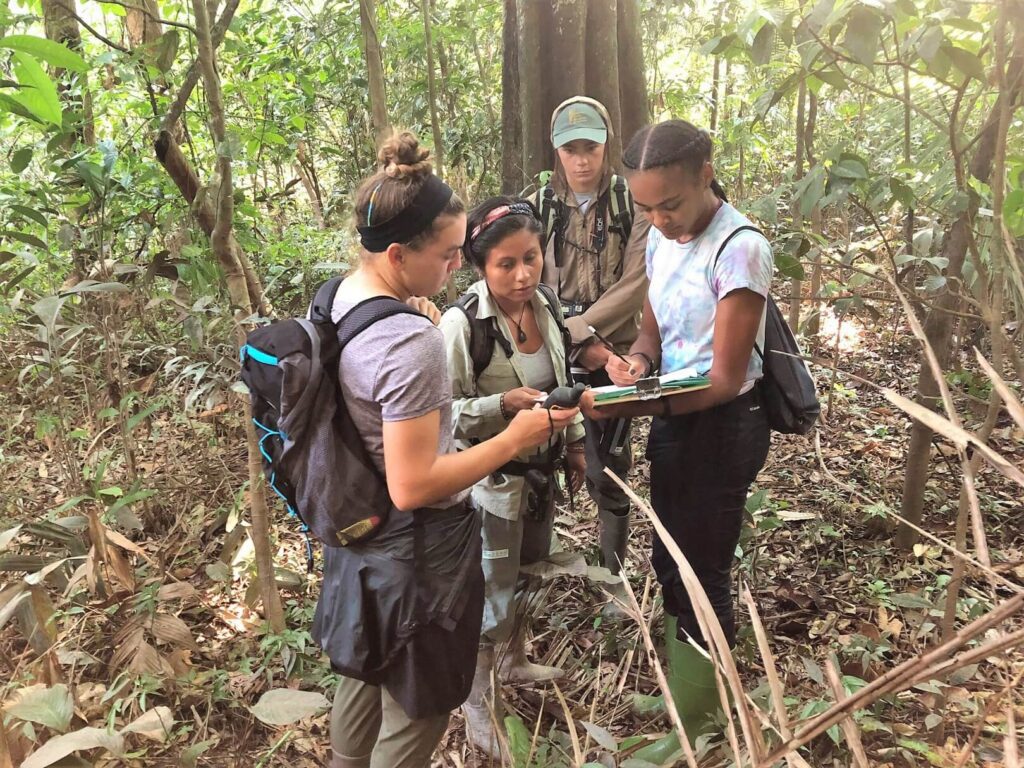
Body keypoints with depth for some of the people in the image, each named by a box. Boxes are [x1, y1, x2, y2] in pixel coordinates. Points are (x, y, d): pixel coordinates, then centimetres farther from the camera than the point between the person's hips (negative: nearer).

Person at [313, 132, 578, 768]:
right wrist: (514, 440, -22)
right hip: (417, 551, -9)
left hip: (360, 533, 9)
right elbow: (413, 487, -29)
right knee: (415, 715, 16)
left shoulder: (341, 297, -3)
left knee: (363, 679, 32)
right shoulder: (413, 342, -31)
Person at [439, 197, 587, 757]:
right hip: (492, 480, -7)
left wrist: (575, 441, 13)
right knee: (491, 597, 7)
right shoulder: (461, 324, -24)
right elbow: (442, 412, -20)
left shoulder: (544, 304, -3)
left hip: (541, 471, 7)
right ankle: (478, 703, 32)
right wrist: (504, 404, -33)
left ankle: (514, 662, 50)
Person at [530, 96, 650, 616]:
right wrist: (584, 345, -14)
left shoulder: (632, 204, -2)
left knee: (608, 471, 5)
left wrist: (574, 329, -16)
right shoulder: (538, 207, 1)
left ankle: (614, 574, 23)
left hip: (614, 354, -1)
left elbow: (634, 285, -9)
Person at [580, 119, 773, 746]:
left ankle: (700, 728, 28)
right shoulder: (661, 238, 1)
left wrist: (629, 408, -31)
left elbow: (725, 379, -22)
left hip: (722, 425, -8)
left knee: (701, 577, 5)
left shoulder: (739, 249, -22)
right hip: (673, 416, 8)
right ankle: (682, 686, 44)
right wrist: (635, 361, -13)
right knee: (671, 563, 20)